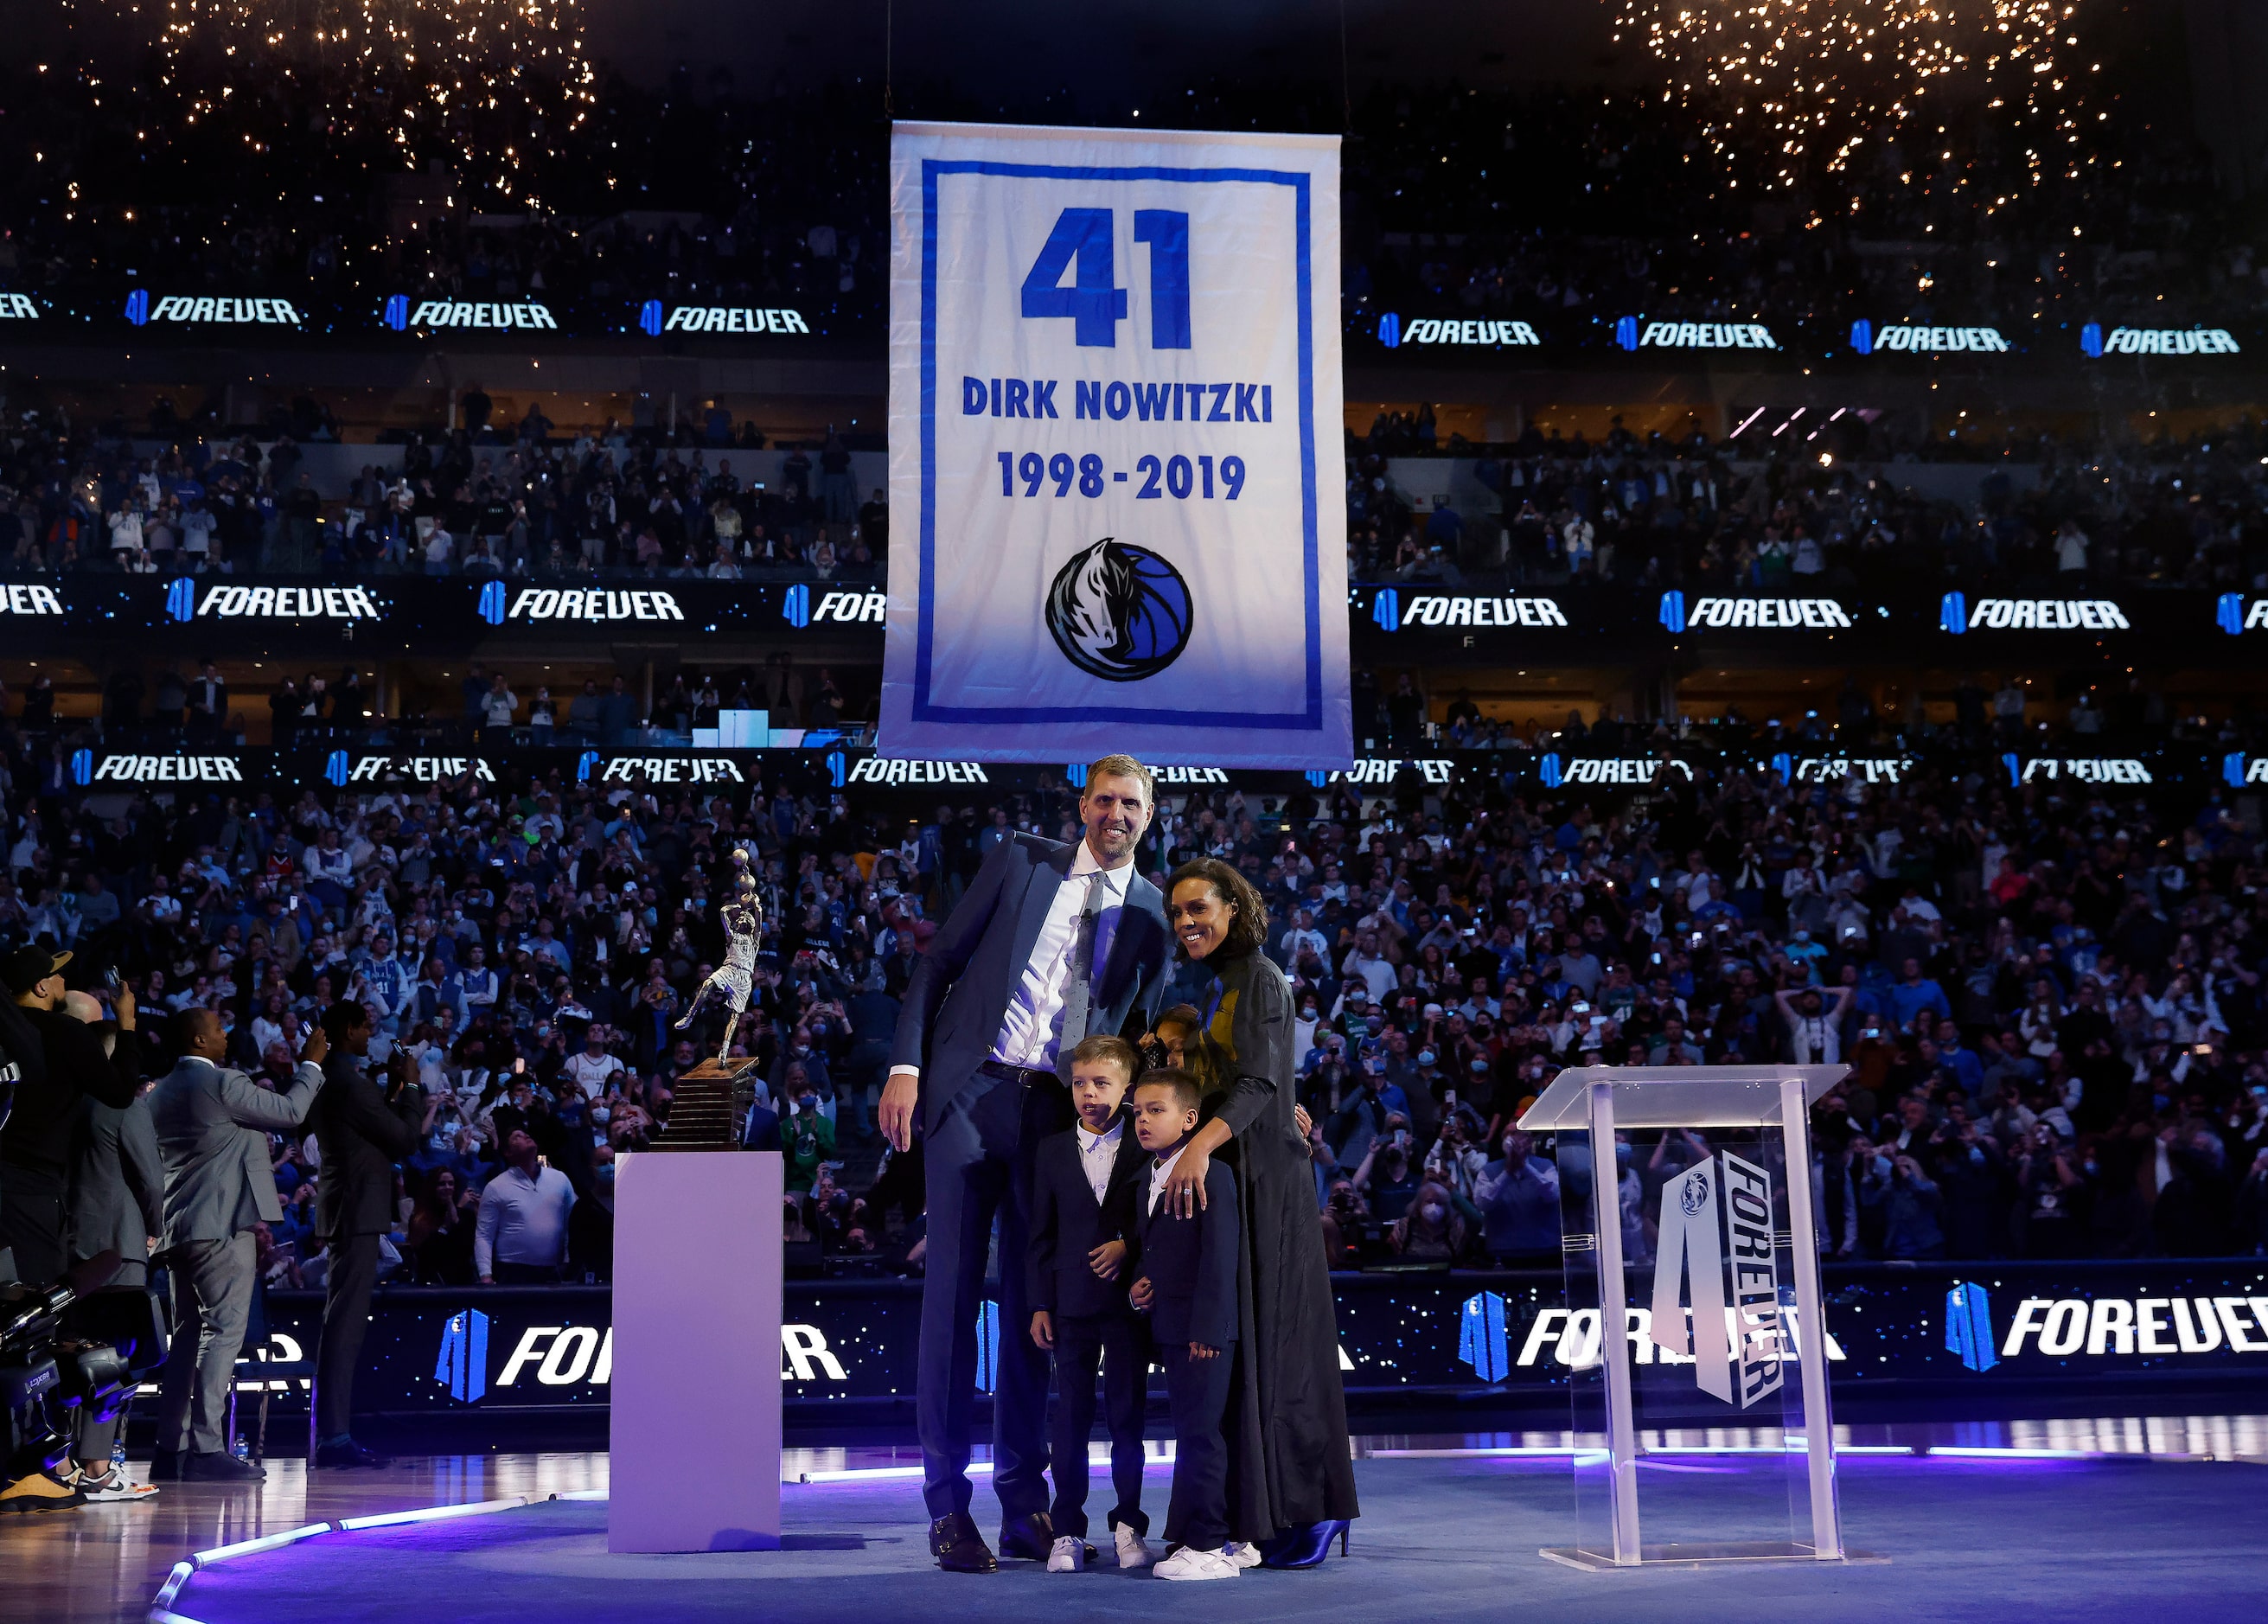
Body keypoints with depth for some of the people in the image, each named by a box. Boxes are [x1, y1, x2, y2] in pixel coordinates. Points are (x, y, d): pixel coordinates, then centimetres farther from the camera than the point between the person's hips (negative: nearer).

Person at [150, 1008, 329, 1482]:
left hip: (178, 1229, 9)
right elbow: (290, 1111, -4)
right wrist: (310, 1065, 9)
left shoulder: (161, 1093, 15)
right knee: (223, 1331, -9)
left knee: (188, 1336, 12)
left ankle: (171, 1450, 13)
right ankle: (205, 1448, -15)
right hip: (221, 1225, -9)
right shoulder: (222, 1083, -11)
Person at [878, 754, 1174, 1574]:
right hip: (971, 1092, -1)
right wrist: (906, 1066, -5)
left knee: (1033, 1304, 6)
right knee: (952, 1293, -2)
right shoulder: (1020, 861, 5)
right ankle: (947, 1504, 4)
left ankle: (1024, 1506, 15)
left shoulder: (1152, 914, 9)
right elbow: (938, 961, 4)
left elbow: (1138, 1034, 12)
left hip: (1061, 1111, 2)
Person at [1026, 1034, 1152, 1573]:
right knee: (1071, 1416, 2)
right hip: (1073, 1302, 1)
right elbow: (1041, 1234, 8)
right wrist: (1040, 1304, 4)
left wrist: (1129, 1246, -13)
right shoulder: (1052, 1151, 7)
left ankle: (1129, 1526, 13)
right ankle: (1068, 1531, 8)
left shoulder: (1146, 1149, 2)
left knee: (1127, 1413, 4)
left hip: (1129, 1301, -1)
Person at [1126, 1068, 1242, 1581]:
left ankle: (1208, 1547, -4)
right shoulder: (1149, 1178, 17)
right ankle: (1186, 1535, 21)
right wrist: (1139, 1284, 5)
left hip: (1204, 1329, -9)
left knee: (1201, 1434, -8)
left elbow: (1221, 1256, -16)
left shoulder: (1211, 1175, -12)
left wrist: (1207, 1328, -20)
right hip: (1169, 1326, 9)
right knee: (1188, 1433, 15)